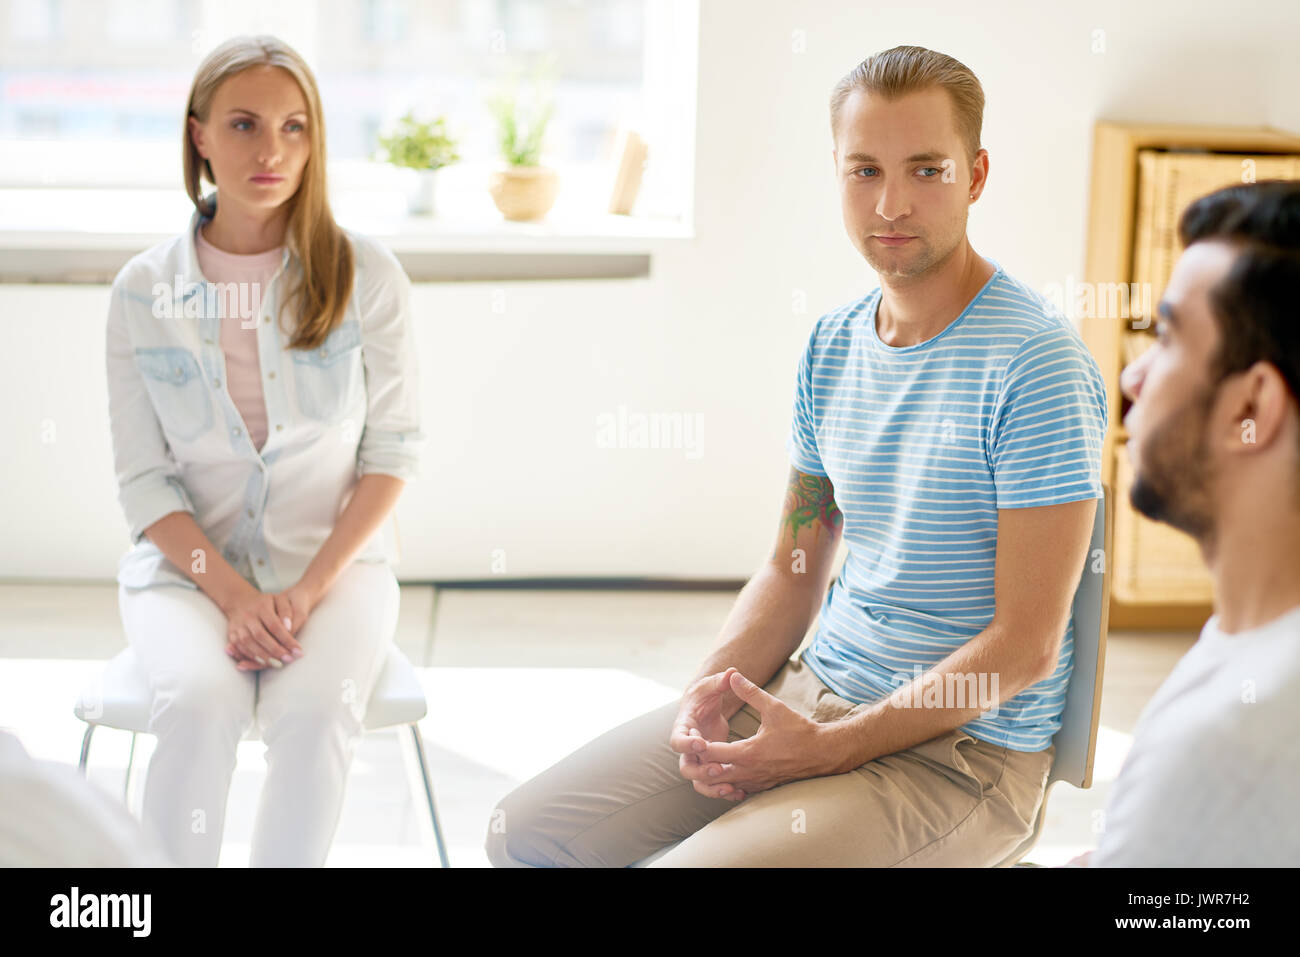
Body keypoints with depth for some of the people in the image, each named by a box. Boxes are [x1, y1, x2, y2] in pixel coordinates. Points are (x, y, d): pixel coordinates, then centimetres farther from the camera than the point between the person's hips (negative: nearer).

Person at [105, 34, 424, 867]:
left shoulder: (365, 274, -1)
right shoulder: (144, 290, 0)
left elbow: (395, 448, 0)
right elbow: (144, 480, 0)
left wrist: (309, 590, -12)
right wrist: (232, 595, -14)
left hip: (335, 557, 0)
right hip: (189, 561, 0)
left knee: (316, 710, -31)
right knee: (201, 702, -30)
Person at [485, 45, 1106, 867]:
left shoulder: (1037, 364, -16)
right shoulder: (833, 345, 7)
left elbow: (1025, 645, -17)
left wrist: (826, 749, -19)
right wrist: (714, 689, -6)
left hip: (966, 745, -7)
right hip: (812, 687, 7)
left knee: (692, 863, -27)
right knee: (525, 834, -1)